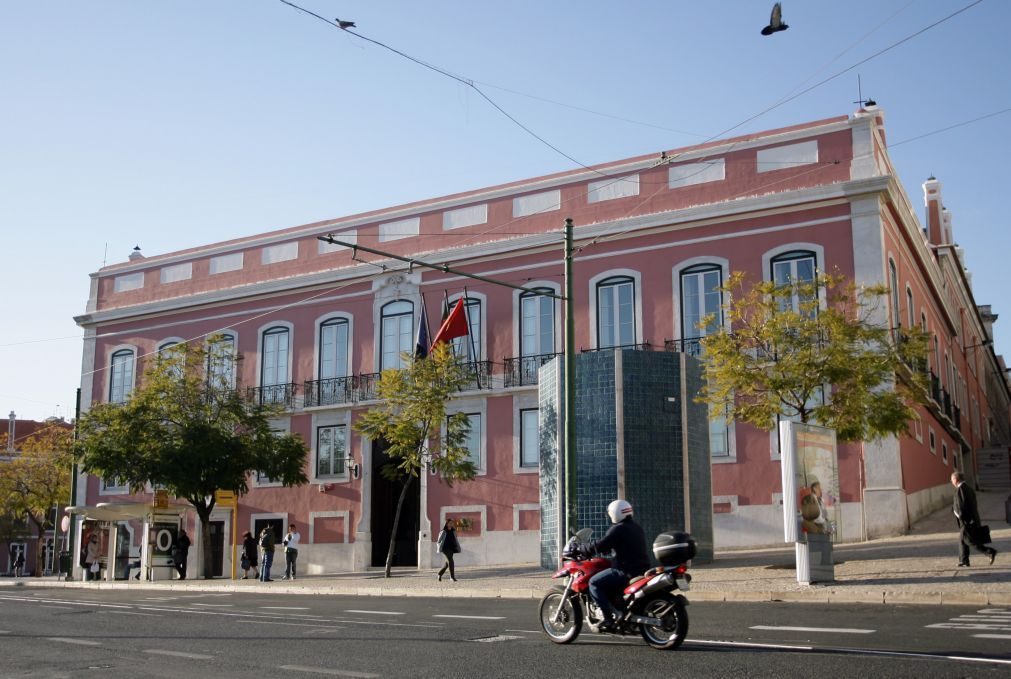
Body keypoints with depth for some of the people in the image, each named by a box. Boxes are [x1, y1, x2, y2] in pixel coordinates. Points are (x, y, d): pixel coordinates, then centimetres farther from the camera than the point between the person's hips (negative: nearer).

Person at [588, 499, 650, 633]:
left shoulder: (618, 529, -11)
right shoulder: (637, 528, 16)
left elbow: (600, 546, -14)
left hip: (626, 571, -9)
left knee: (594, 583, -6)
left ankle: (609, 618, -17)